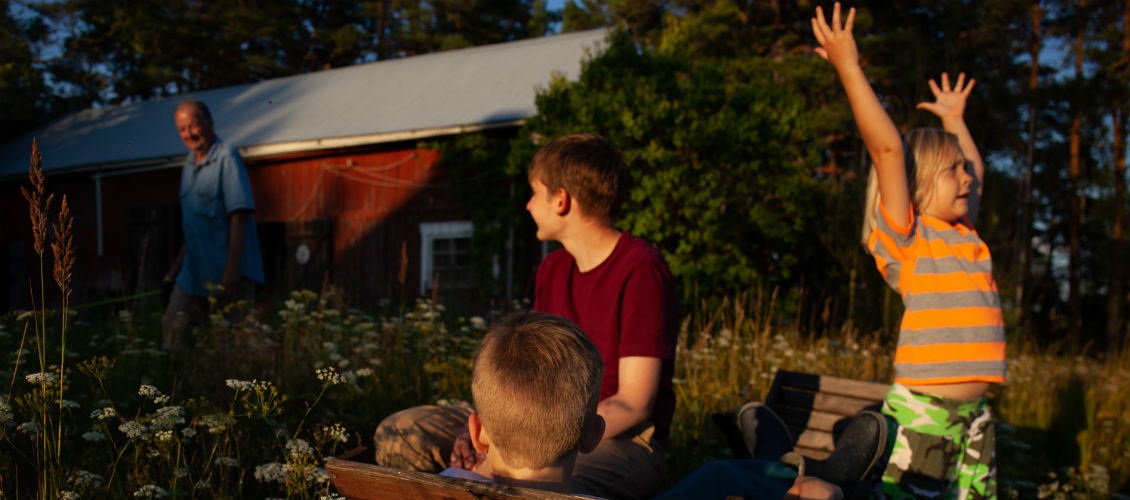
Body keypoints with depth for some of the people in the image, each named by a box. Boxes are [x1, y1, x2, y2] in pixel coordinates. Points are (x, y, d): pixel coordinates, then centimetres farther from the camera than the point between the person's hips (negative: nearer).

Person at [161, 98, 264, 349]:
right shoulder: (190, 162, 15)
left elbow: (239, 215, -19)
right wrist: (178, 263, 22)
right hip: (195, 269, 8)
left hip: (226, 270, -8)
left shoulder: (227, 158, -11)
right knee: (171, 326, 10)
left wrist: (232, 269, -24)